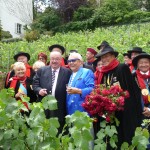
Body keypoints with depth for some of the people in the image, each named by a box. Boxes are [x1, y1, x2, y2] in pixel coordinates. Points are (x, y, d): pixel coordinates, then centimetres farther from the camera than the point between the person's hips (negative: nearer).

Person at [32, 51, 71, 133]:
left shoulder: (67, 72, 5)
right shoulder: (42, 70, 11)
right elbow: (35, 84, 9)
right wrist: (39, 90, -9)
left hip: (60, 108, -1)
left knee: (59, 131, 5)